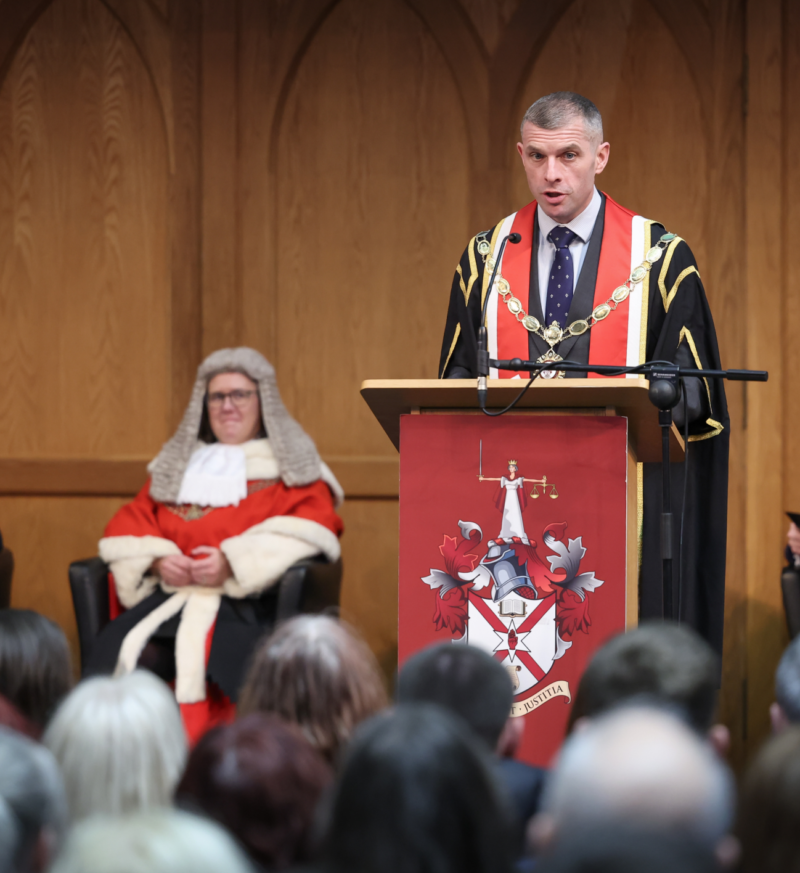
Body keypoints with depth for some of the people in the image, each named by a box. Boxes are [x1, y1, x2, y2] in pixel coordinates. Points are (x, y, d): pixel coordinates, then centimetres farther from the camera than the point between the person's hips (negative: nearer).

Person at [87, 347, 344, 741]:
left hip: (249, 597, -4)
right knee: (113, 647, -28)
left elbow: (313, 524, -2)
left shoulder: (291, 464, 15)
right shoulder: (176, 466, 27)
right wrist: (157, 560, -4)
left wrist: (233, 561, -14)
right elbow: (127, 525, 21)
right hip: (172, 590, 4)